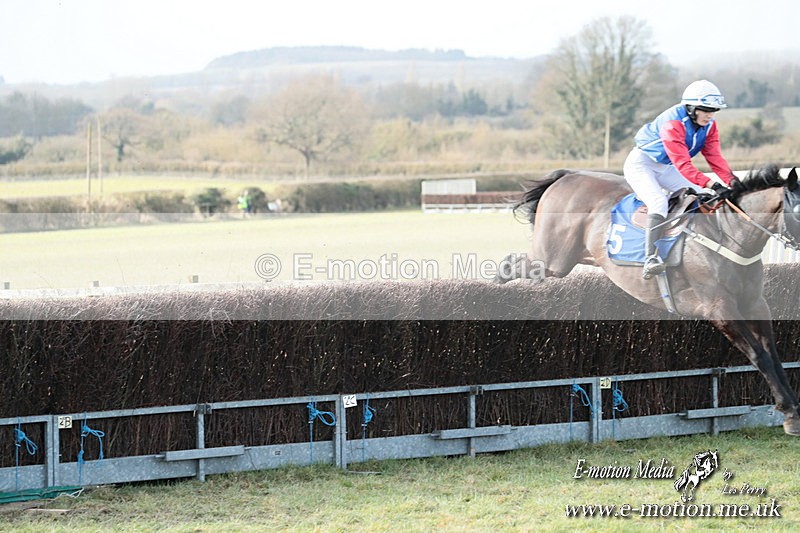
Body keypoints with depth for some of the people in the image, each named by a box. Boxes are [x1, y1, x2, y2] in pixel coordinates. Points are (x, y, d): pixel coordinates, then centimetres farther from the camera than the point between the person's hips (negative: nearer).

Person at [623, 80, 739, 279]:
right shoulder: (673, 124, -32)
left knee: (704, 198, 0)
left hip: (665, 169, 9)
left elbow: (714, 157, -11)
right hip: (641, 164, -9)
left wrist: (732, 181, -27)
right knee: (659, 202, -31)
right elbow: (683, 165, -39)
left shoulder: (709, 125, -7)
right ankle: (651, 259, -41)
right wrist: (713, 185, -48)